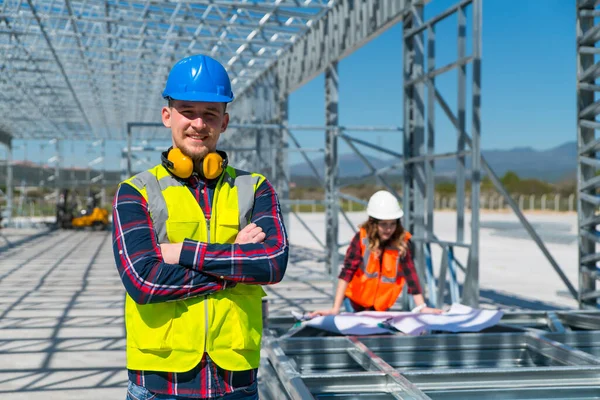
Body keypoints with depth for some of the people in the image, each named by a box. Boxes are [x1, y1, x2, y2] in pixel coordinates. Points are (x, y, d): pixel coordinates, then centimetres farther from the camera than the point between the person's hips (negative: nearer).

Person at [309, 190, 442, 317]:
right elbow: (347, 271, -27)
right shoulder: (361, 239, -22)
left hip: (381, 306, 1)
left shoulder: (402, 242, -17)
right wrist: (335, 308, -32)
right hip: (355, 301, -1)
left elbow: (411, 274, -16)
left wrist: (421, 307, -21)